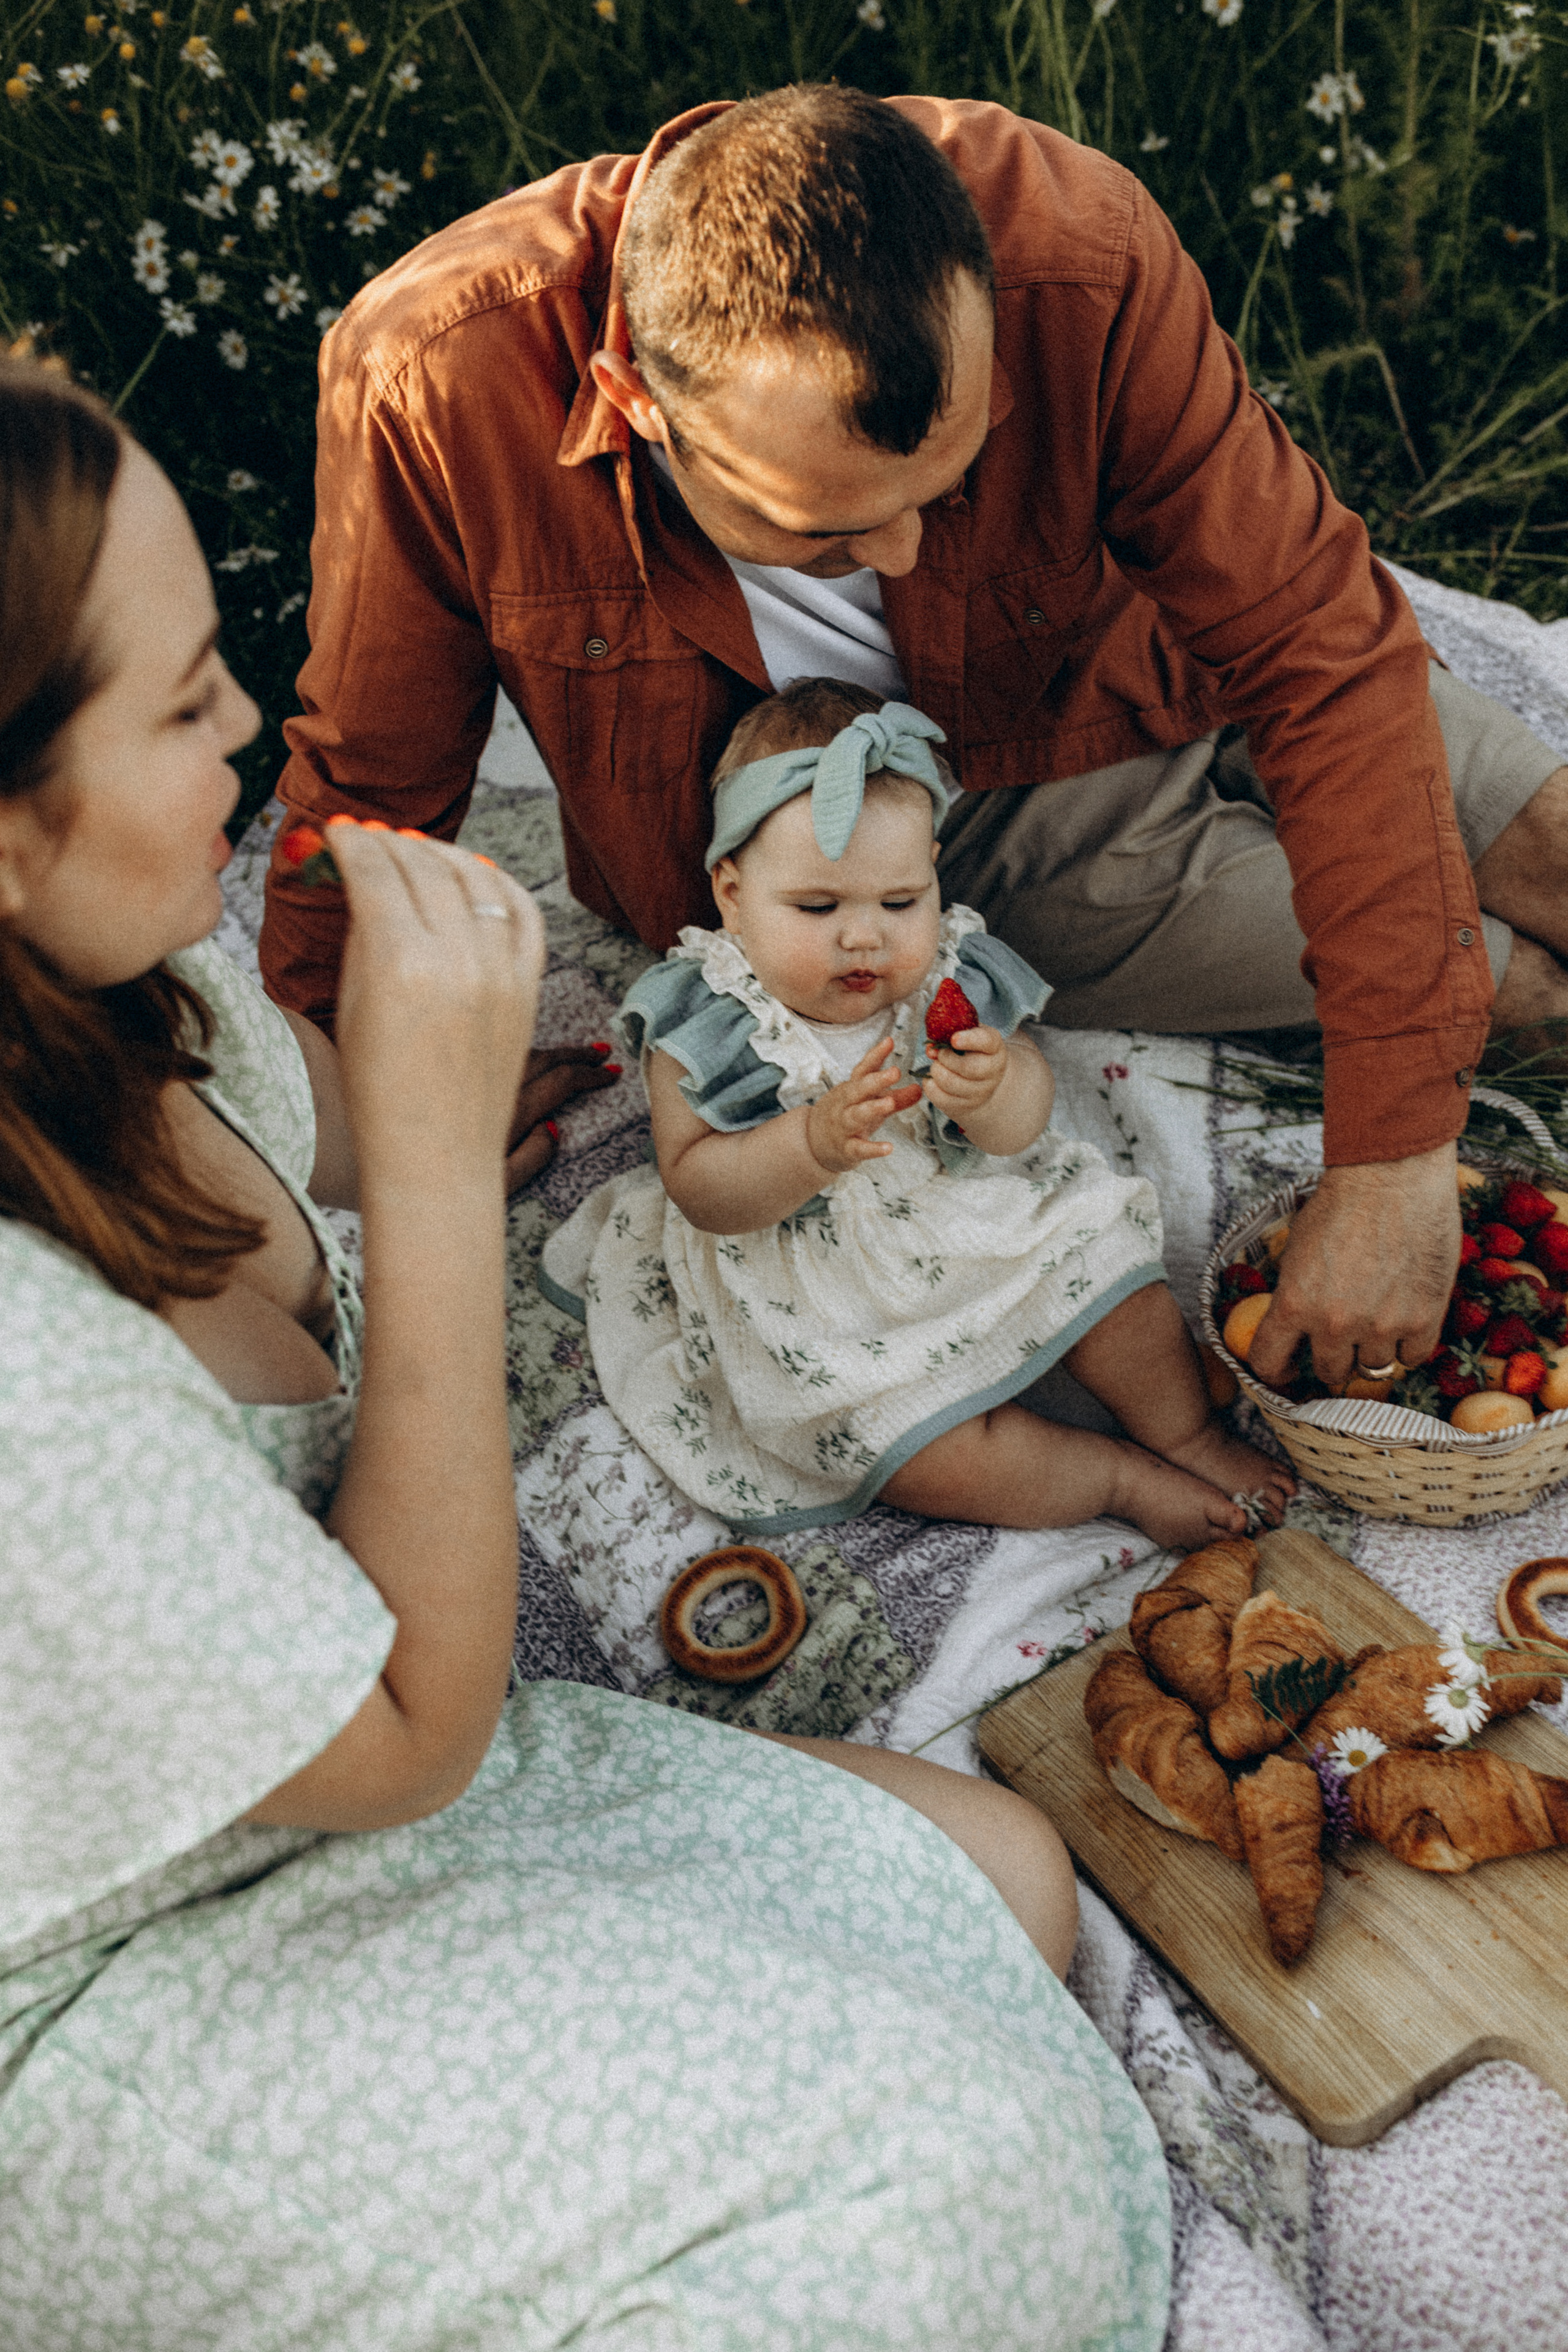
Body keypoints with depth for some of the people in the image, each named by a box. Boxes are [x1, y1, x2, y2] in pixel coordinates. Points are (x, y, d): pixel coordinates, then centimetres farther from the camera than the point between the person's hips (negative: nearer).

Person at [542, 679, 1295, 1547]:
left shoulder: (950, 976, -10)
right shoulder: (704, 1027, -19)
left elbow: (1023, 1126, -9)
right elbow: (696, 1188, -21)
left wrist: (995, 1091, -35)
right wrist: (816, 1143, -38)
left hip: (987, 1229, 4)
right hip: (825, 1308, -4)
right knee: (938, 1456, -18)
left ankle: (1190, 1435, 22)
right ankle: (1125, 1479, 2)